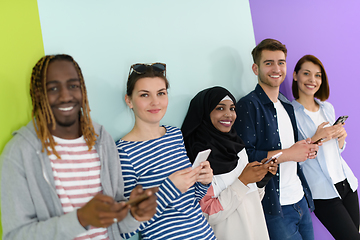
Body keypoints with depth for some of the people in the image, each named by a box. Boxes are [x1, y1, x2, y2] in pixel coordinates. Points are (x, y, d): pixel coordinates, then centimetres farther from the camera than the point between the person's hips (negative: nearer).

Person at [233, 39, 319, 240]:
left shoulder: (287, 105, 14)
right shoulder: (248, 105, -13)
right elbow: (244, 156, -21)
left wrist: (306, 149, 2)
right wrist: (288, 153, -18)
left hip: (300, 199, 8)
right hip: (274, 206, -8)